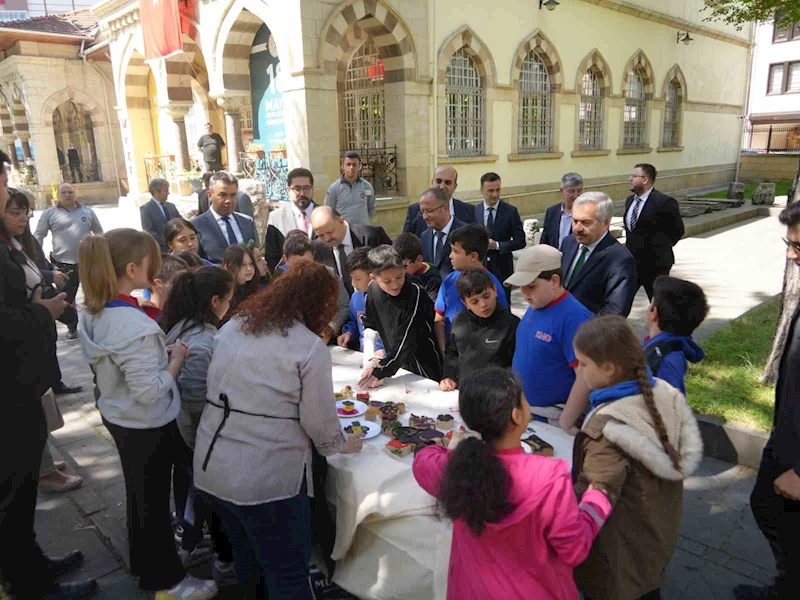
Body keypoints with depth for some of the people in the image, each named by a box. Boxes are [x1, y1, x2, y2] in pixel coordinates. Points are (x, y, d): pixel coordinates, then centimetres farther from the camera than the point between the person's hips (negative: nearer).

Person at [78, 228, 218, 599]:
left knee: (139, 494, 25)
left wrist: (161, 352, 1)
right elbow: (149, 391, -31)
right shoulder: (135, 326, -32)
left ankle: (143, 563, 45)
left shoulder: (94, 313, -3)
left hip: (118, 416, 9)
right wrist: (176, 360, -16)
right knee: (154, 501, 9)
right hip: (147, 426, -9)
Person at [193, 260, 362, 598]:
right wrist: (340, 445, 10)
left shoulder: (232, 327, 4)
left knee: (246, 554, 27)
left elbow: (216, 389, 11)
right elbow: (319, 421, -10)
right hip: (267, 476, -7)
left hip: (211, 467, 7)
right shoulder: (310, 347, -14)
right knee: (288, 572, 11)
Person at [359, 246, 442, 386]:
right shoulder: (373, 289, -7)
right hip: (396, 364, 5)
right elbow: (369, 325, 5)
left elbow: (406, 340, -25)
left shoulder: (415, 293, -25)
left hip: (424, 370, -5)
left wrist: (380, 373, -26)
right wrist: (370, 359, -8)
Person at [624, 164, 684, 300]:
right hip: (630, 261, 7)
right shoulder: (629, 200, 9)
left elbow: (677, 230, -7)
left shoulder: (664, 202, -15)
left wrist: (661, 247, -1)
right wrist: (631, 246, 11)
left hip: (655, 263, -7)